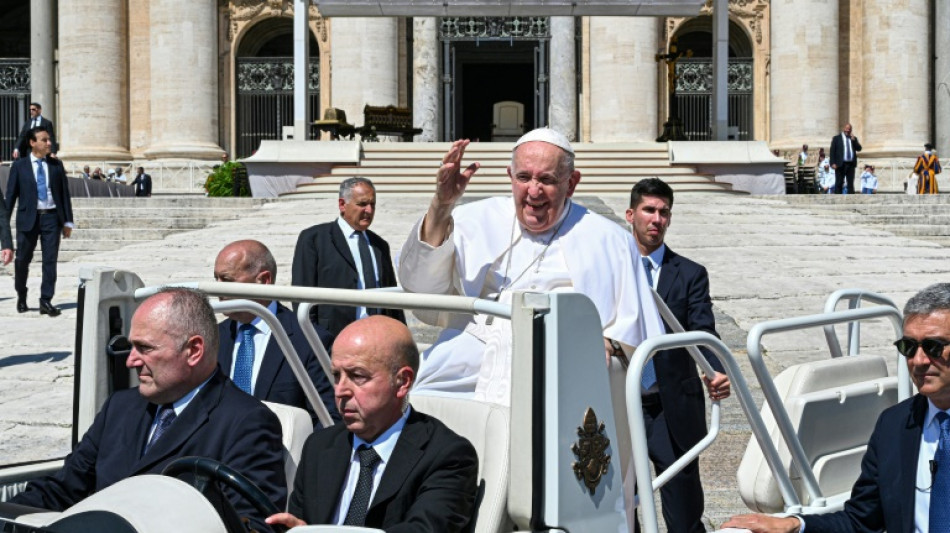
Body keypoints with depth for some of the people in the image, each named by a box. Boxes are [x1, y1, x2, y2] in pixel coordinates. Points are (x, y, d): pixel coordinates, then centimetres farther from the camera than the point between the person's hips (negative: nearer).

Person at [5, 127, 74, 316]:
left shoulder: (56, 165, 8)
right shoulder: (19, 166, 4)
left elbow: (64, 193, 9)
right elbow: (11, 194, 3)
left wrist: (68, 221, 4)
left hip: (51, 217, 1)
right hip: (28, 217, -1)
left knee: (50, 260, -2)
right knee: (23, 259, 5)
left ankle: (46, 302, 2)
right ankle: (21, 296, 27)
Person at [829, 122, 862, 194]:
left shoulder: (854, 138, 16)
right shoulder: (836, 138, 5)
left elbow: (859, 148, 7)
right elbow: (832, 151, 0)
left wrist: (854, 140, -7)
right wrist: (833, 163, -10)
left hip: (851, 164, 3)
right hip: (841, 164, -3)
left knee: (850, 183, 2)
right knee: (839, 183, -2)